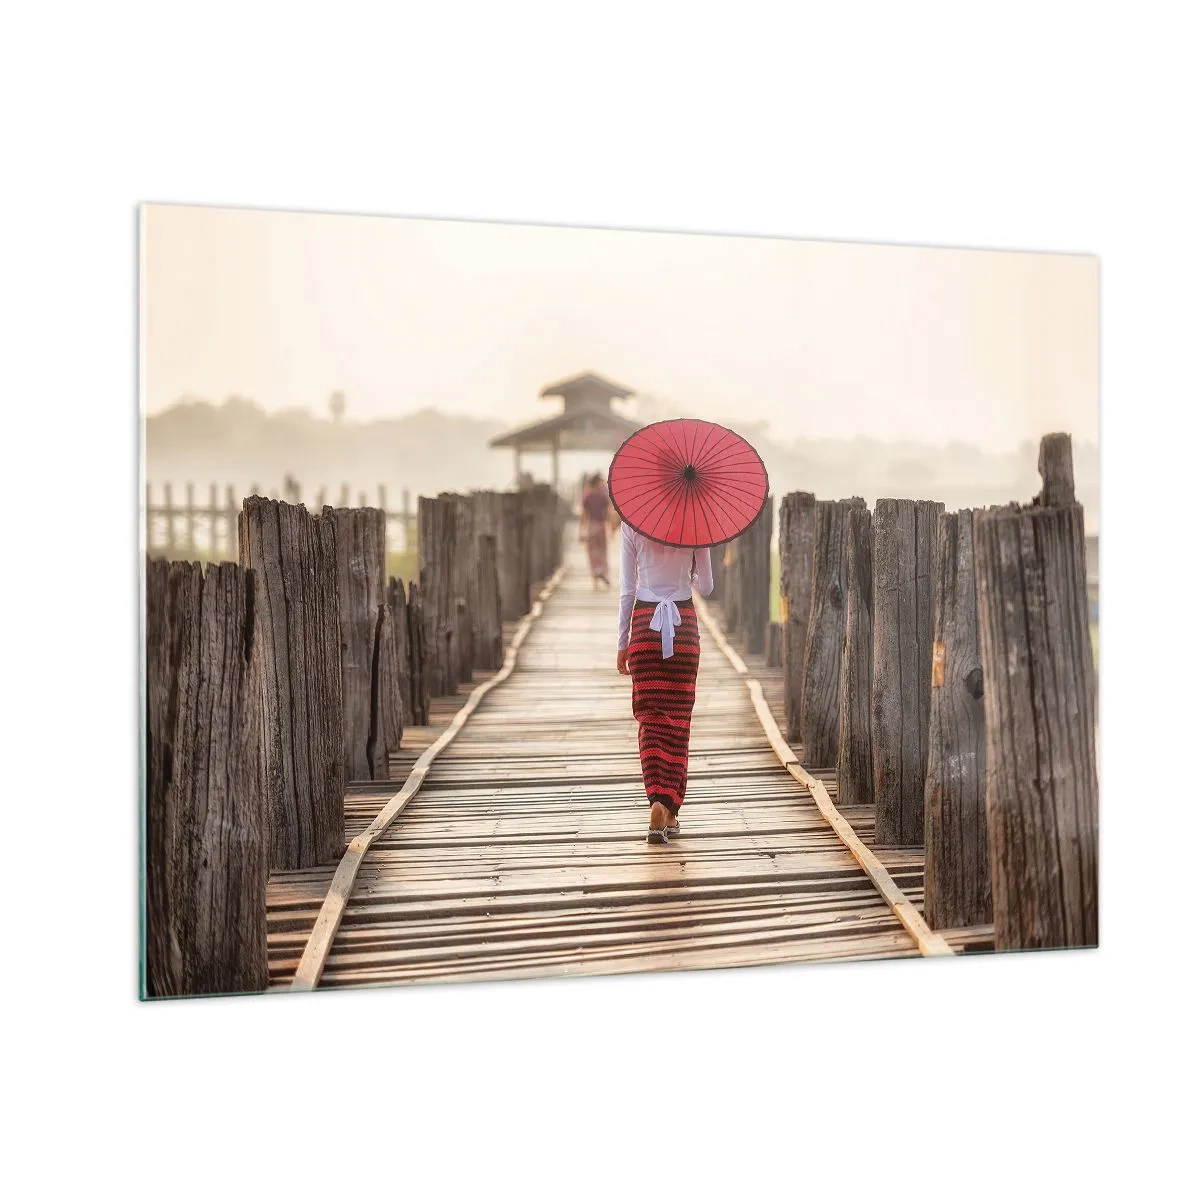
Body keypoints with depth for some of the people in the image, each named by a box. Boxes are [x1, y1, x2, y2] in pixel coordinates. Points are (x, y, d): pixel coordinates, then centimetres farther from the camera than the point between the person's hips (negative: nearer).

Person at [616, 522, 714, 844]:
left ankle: (658, 801, -15)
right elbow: (706, 587, 4)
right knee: (677, 719, 7)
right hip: (684, 622, 1)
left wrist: (621, 644, 6)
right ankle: (671, 812, 9)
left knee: (650, 719, 4)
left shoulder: (631, 523, -4)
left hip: (644, 622, 0)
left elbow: (627, 590, -2)